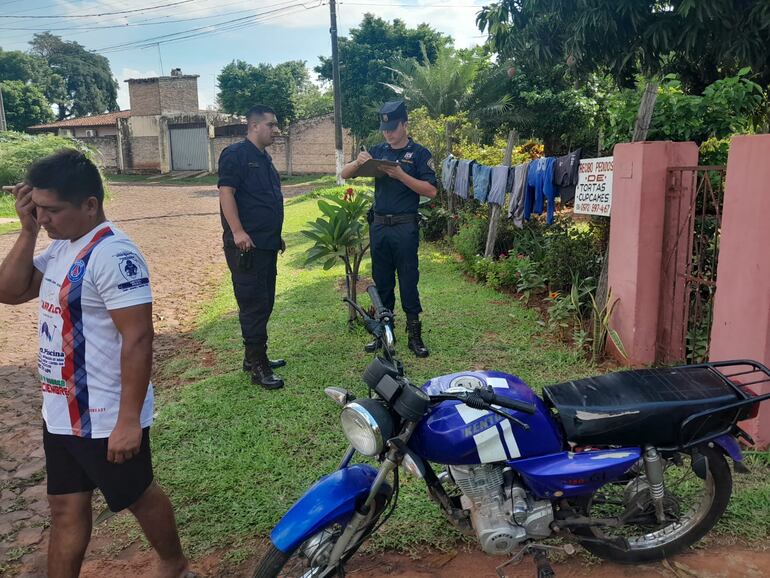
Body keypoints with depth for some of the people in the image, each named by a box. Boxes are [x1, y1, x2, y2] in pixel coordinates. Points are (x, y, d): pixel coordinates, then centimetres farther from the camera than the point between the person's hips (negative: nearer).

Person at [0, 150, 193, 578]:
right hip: (61, 412, 8)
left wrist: (129, 419, -25)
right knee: (66, 508, 18)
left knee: (137, 497, 13)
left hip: (106, 418, -8)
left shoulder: (112, 254, -23)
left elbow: (138, 340, -26)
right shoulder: (60, 247, 6)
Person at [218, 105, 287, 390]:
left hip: (267, 244, 9)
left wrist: (275, 234, 24)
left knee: (264, 303, 14)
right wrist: (237, 231, -25)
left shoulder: (264, 158, 19)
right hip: (246, 245, -9)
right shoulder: (236, 154, -9)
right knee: (253, 305, -6)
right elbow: (226, 192, -17)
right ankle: (257, 367, 1)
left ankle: (255, 356, 26)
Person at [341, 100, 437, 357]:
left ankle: (414, 334, 8)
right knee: (381, 281, 11)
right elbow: (344, 175, 9)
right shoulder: (377, 151, 10)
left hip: (405, 227, -4)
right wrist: (357, 162, -13)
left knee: (408, 281, 0)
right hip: (378, 226, 5)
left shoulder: (419, 153, -2)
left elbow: (431, 191, -12)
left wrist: (400, 175, -21)